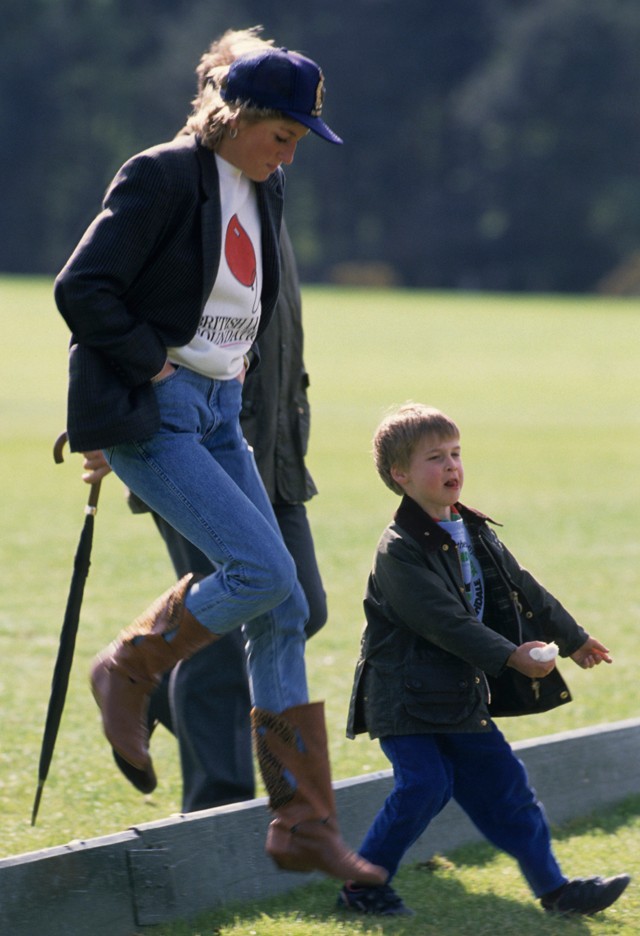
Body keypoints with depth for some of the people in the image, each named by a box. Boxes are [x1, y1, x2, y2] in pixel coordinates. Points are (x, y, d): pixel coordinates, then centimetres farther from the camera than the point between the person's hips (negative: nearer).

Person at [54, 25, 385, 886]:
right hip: (148, 416, -8)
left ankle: (305, 826, 4)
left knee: (283, 611, 1)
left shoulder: (263, 191, 12)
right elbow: (81, 289, -17)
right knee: (262, 569, -21)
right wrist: (155, 364, -15)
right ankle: (128, 672, 4)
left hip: (218, 416, 8)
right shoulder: (161, 178, -13)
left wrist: (236, 365, 15)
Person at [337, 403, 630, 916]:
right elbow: (443, 621, -27)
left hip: (462, 692, 8)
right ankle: (361, 886, -4)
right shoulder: (399, 551, -19)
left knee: (503, 782, 9)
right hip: (406, 696, -8)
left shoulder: (476, 532, 9)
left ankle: (553, 887, 15)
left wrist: (573, 638, 27)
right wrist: (510, 657, -31)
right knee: (425, 784, -17)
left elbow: (523, 590, 21)